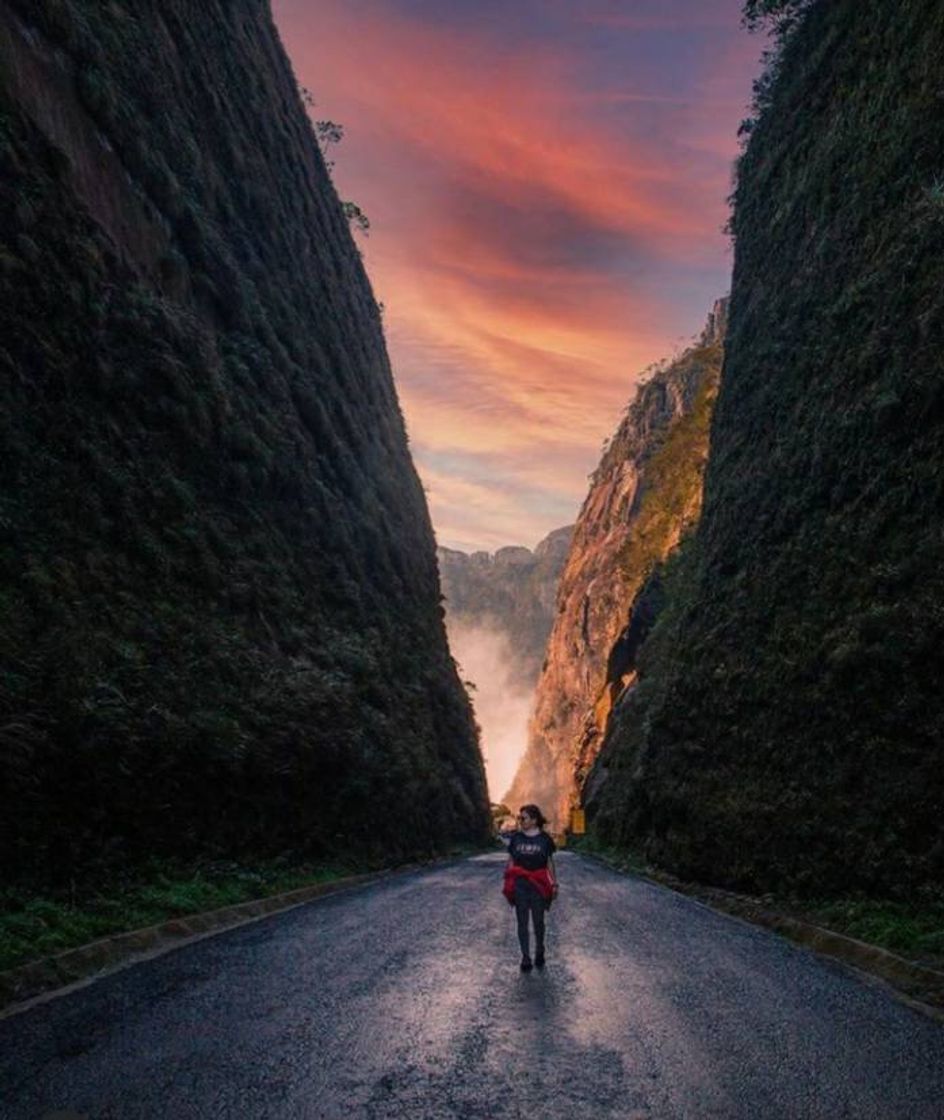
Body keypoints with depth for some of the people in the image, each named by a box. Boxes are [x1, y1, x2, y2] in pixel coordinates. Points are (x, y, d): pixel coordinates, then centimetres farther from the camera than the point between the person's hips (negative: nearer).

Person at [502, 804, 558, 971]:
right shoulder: (516, 837, 5)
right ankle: (525, 958, 10)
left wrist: (554, 885, 3)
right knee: (522, 922, 2)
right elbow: (510, 861, 10)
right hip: (519, 884, 1)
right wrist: (507, 881, 5)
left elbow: (550, 863, 6)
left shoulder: (544, 838, 1)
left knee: (538, 921, 6)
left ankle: (539, 952, 30)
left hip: (539, 885, -1)